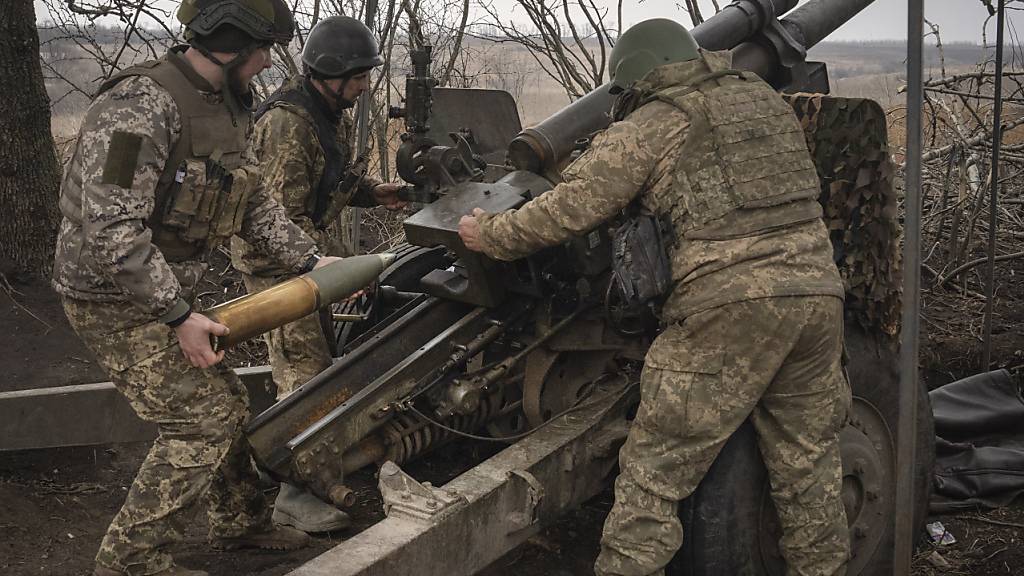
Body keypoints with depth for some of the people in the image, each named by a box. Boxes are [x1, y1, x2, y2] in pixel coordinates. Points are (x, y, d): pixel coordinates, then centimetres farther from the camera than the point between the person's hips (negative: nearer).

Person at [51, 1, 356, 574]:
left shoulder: (225, 108, 6)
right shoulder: (142, 105, -25)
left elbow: (254, 201, 12)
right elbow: (111, 229, -29)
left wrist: (310, 259, 1)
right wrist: (178, 317, -27)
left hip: (167, 293, 9)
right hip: (115, 298, -9)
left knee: (228, 404, 17)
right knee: (199, 420, -7)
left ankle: (242, 521, 36)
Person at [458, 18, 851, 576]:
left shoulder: (646, 129, 2)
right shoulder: (765, 98, 20)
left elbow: (569, 212, -2)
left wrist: (489, 233, 13)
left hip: (730, 306, -6)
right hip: (818, 294, 7)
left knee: (653, 475, 2)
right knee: (808, 468, 18)